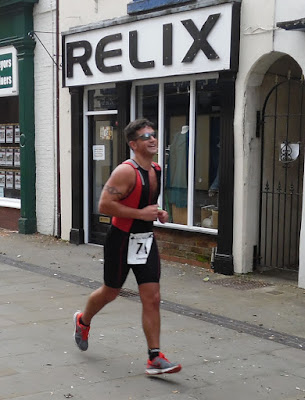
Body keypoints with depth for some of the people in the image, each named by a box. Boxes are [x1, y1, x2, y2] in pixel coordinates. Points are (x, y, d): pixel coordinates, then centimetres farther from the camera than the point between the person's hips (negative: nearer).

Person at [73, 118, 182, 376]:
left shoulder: (156, 170, 6)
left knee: (152, 298, -2)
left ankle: (155, 358, 3)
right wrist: (141, 214, -25)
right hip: (122, 240, -6)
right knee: (111, 292, 14)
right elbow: (104, 205, -24)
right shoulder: (126, 171, -19)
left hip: (146, 241, 6)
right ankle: (83, 321, 45)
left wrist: (157, 213, 3)